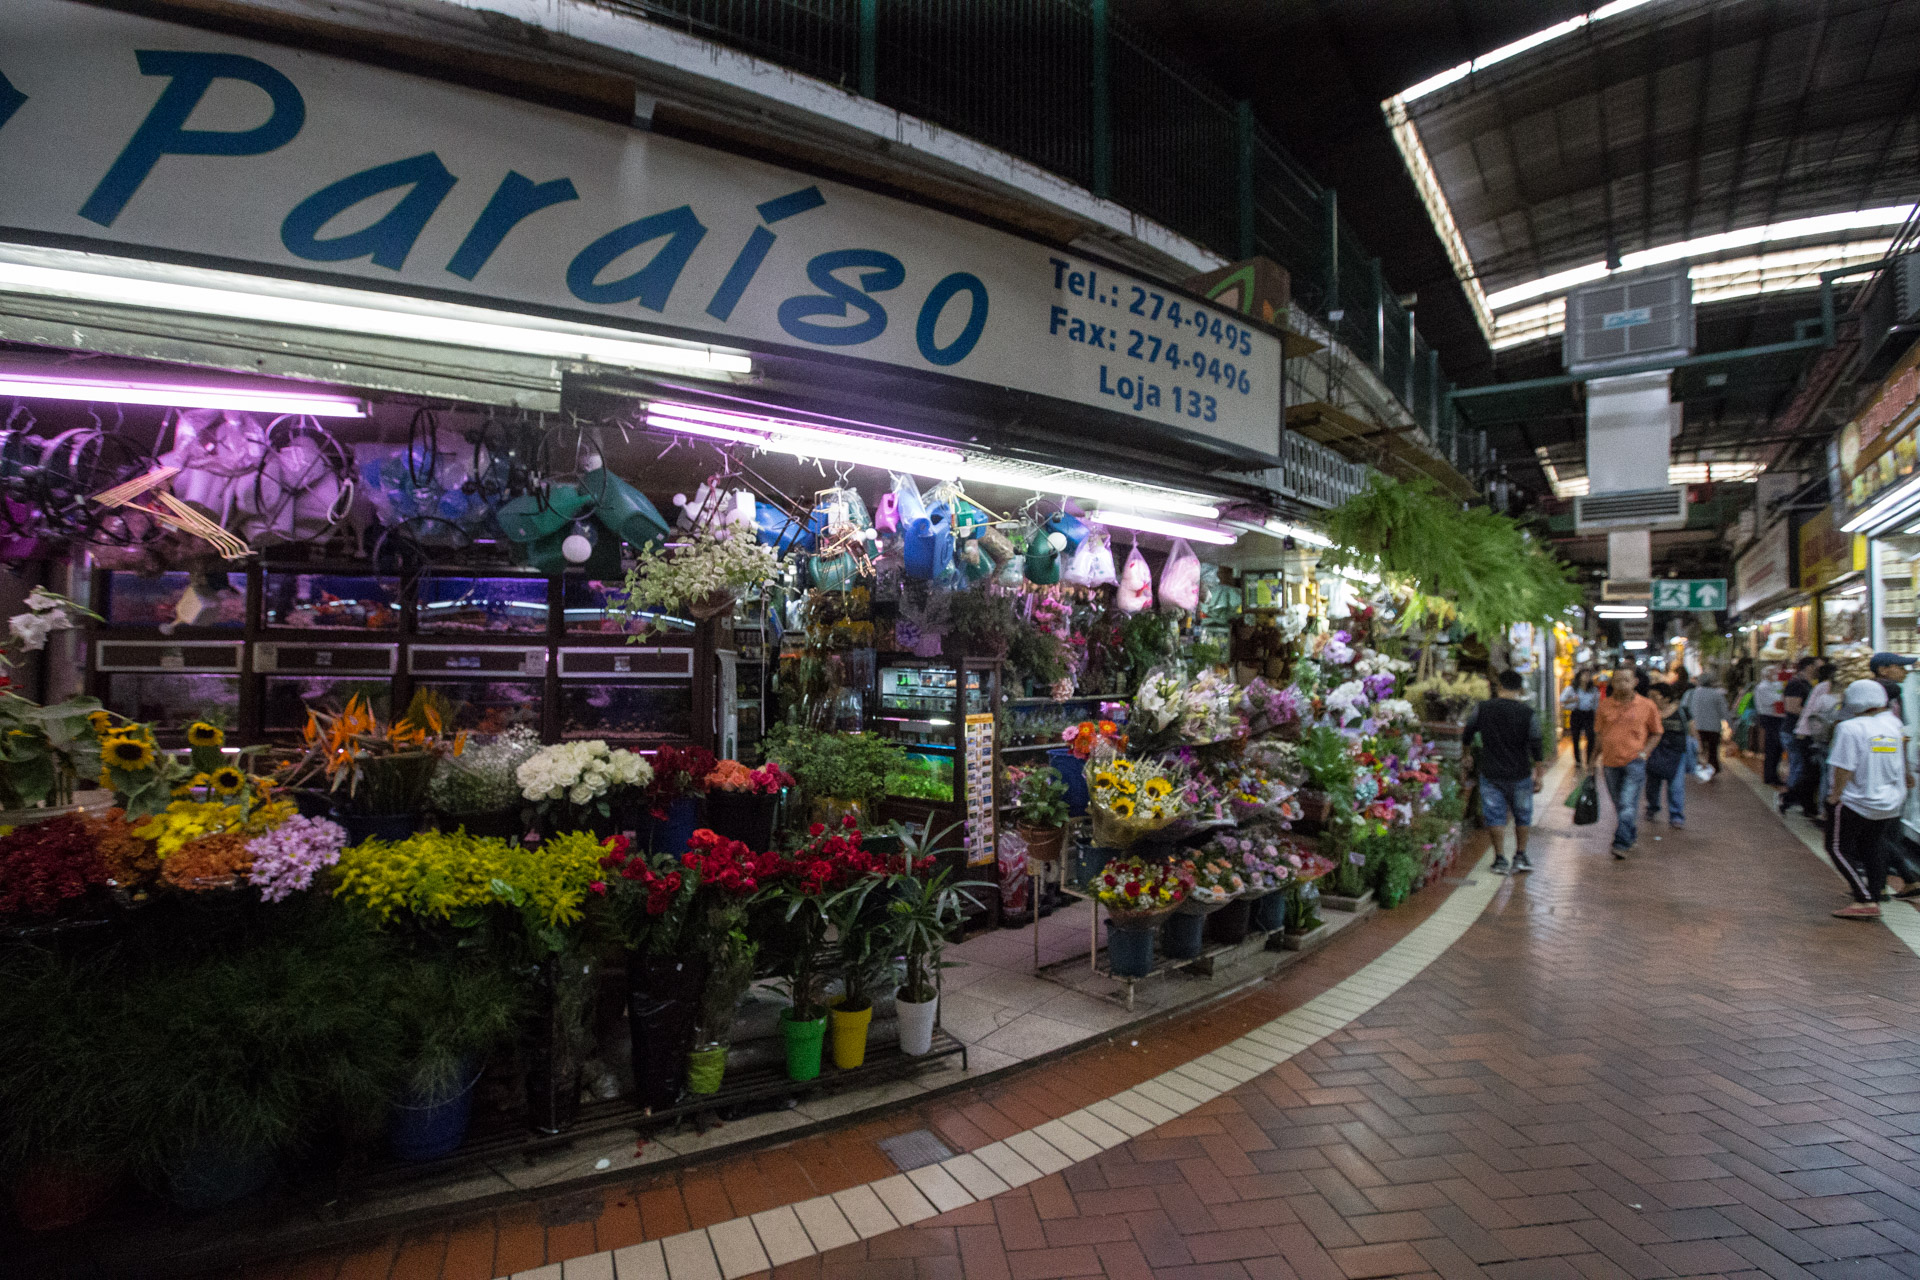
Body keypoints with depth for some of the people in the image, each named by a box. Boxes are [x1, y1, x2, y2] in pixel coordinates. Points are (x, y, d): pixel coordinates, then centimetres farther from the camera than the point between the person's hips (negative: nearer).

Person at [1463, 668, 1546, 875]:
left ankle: (1500, 859, 10)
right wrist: (1538, 775, 2)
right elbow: (1537, 748, -7)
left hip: (1490, 774, 0)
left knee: (1495, 816, 8)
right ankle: (1520, 857, 23)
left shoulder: (1482, 709, -4)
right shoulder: (1527, 713, -8)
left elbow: (1465, 737, 7)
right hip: (1520, 774, 0)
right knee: (1522, 815, 16)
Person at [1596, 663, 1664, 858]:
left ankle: (1622, 843, -12)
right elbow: (1600, 734, 13)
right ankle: (1632, 835, 34)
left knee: (1628, 804, -13)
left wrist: (1644, 752, -6)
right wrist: (1599, 759, 11)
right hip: (1611, 763, 3)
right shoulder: (1604, 706, 5)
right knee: (1619, 805, 14)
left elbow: (1656, 733, 9)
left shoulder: (1646, 705, -1)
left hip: (1634, 763, -3)